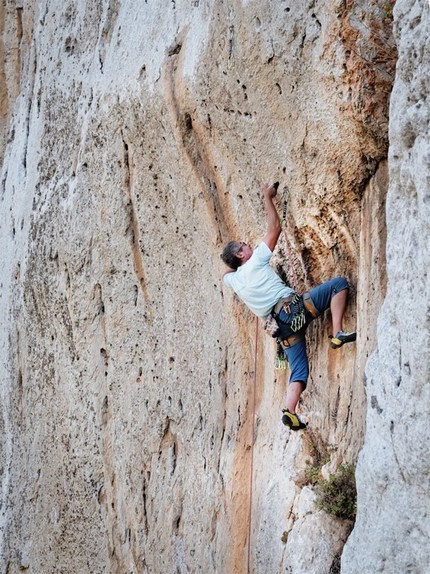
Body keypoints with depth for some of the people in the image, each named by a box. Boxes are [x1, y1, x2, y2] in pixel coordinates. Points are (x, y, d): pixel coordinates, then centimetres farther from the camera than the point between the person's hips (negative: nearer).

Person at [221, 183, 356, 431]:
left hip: (281, 326, 6)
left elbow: (226, 271, 45)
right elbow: (275, 228, 8)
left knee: (298, 373, 7)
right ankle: (338, 333, -17)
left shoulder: (233, 280, 17)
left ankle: (290, 411, -15)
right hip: (292, 308, -6)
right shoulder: (255, 262, 3)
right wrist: (268, 197, 16)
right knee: (339, 284, -2)